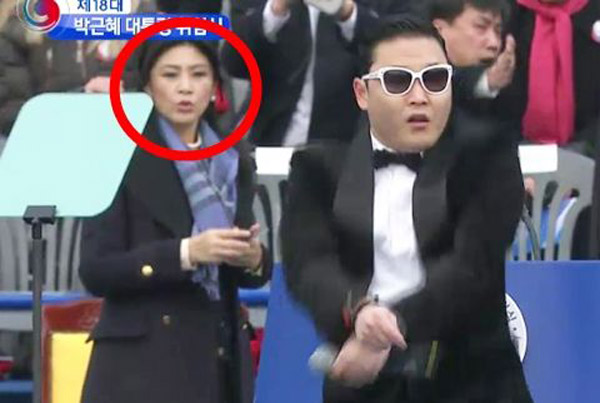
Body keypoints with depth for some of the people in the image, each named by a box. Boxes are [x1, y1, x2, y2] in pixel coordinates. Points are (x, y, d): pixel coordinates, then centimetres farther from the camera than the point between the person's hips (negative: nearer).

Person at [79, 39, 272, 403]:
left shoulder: (234, 160, 13)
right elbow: (95, 270, -10)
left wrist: (253, 258, -7)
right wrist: (185, 253, -21)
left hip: (218, 358, 5)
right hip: (144, 367, -5)